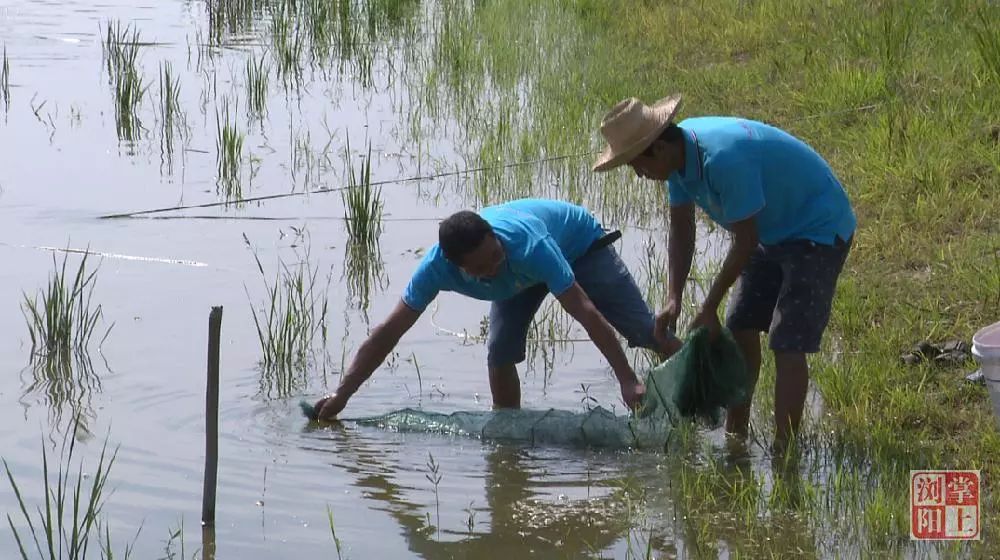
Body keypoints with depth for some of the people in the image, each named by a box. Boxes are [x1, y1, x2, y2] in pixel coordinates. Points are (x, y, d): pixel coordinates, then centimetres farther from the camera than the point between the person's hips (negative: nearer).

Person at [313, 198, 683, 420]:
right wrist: (341, 395, -31)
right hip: (521, 279, 3)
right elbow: (388, 332, -29)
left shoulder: (525, 245, -48)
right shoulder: (437, 267, -36)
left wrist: (628, 381, -50)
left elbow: (587, 313, -47)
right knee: (501, 352, -11)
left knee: (644, 330, -4)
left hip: (579, 244, -3)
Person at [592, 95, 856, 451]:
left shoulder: (723, 158, -35)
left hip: (818, 230, -10)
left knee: (787, 344, -16)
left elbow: (745, 241, -26)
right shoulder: (680, 153, -7)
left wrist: (709, 309, -17)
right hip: (773, 231, 10)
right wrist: (673, 301, -11)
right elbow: (681, 232, 1)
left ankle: (784, 451, -16)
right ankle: (735, 438, 23)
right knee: (740, 329, 12)